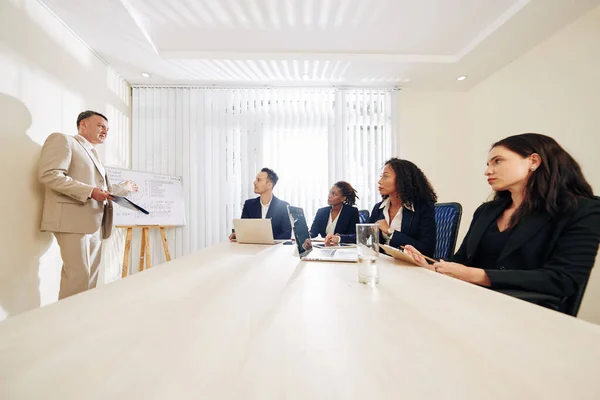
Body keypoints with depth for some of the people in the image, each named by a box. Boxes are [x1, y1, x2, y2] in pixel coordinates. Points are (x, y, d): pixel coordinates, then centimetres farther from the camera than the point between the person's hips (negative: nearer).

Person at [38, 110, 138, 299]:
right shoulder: (63, 140, 1)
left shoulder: (93, 154, 26)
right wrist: (90, 191, -18)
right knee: (78, 276, -9)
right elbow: (49, 174, -14)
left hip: (95, 222, 8)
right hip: (73, 219, -8)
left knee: (91, 275, 8)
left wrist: (123, 188, 38)